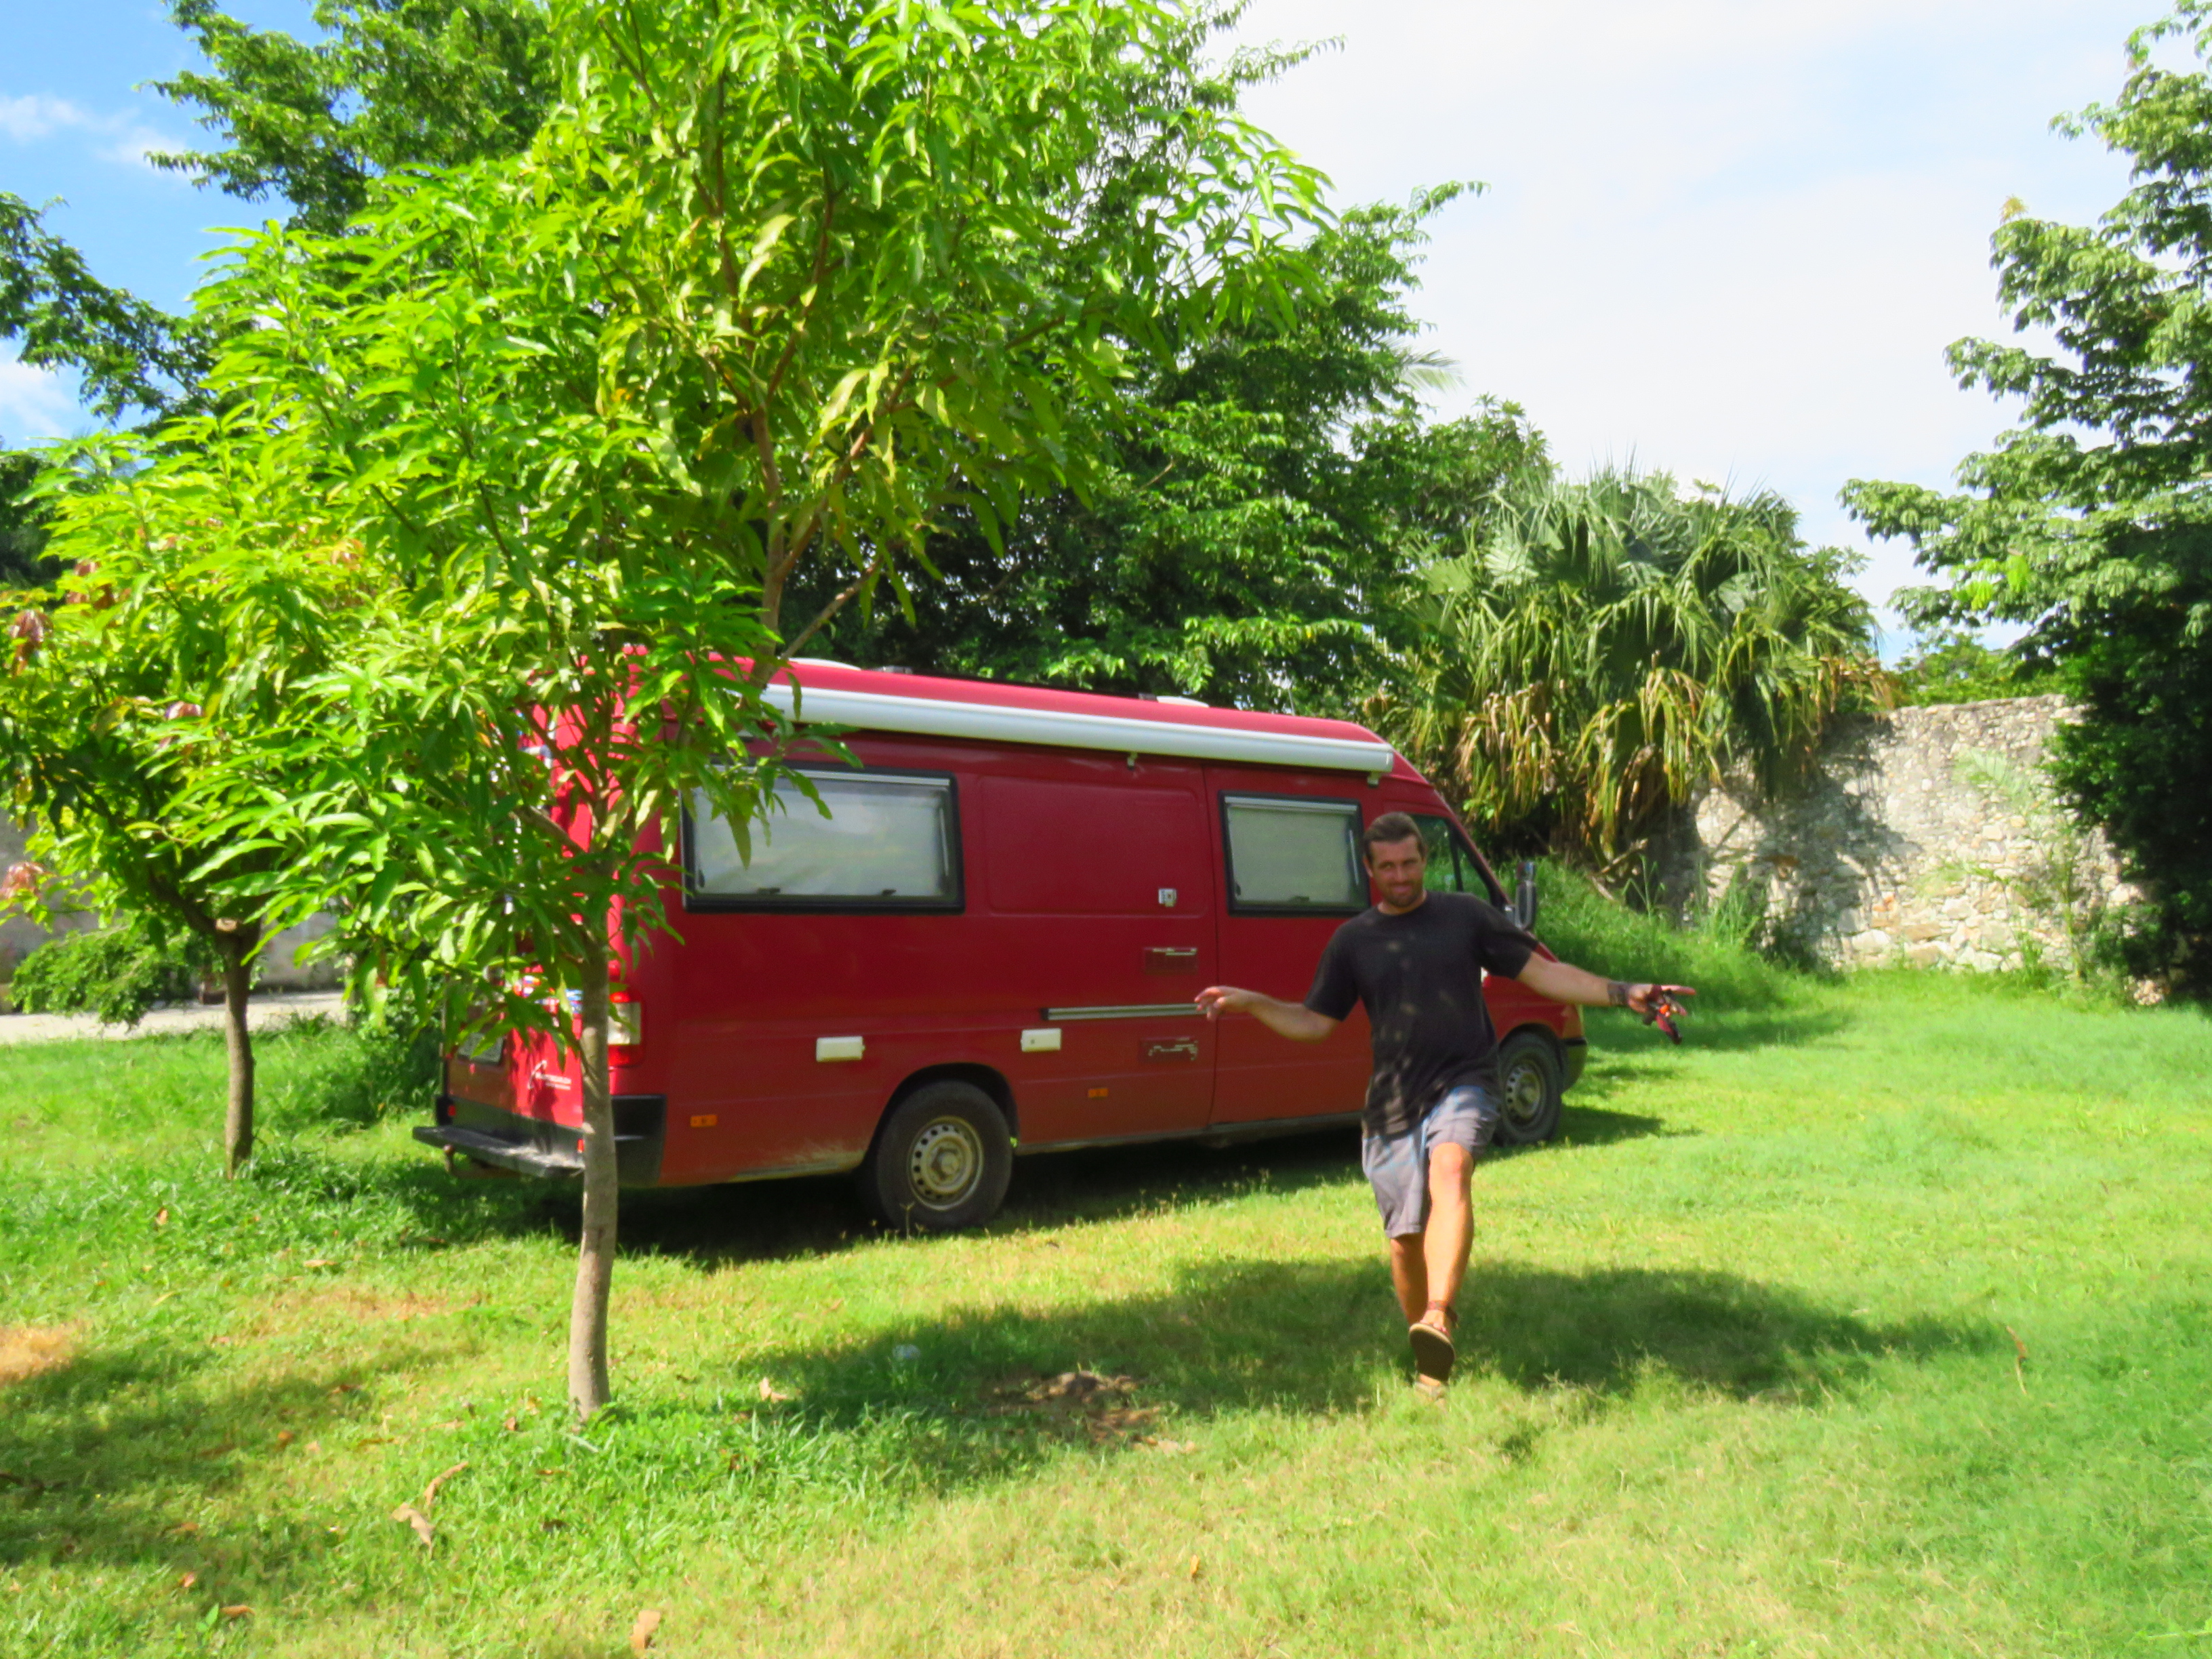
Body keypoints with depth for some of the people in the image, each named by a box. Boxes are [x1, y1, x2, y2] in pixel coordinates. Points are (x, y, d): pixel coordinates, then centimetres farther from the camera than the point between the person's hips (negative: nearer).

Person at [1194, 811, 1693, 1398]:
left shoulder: (1467, 915, 6)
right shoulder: (1353, 940, 9)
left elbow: (1543, 973, 6)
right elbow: (1315, 1023, 10)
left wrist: (1624, 994, -3)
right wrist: (1249, 1003, -4)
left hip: (1463, 1085, -2)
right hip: (1392, 1101, 2)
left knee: (1448, 1173, -33)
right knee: (1405, 1238, 5)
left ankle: (1439, 1319, -44)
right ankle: (1427, 1366, 26)